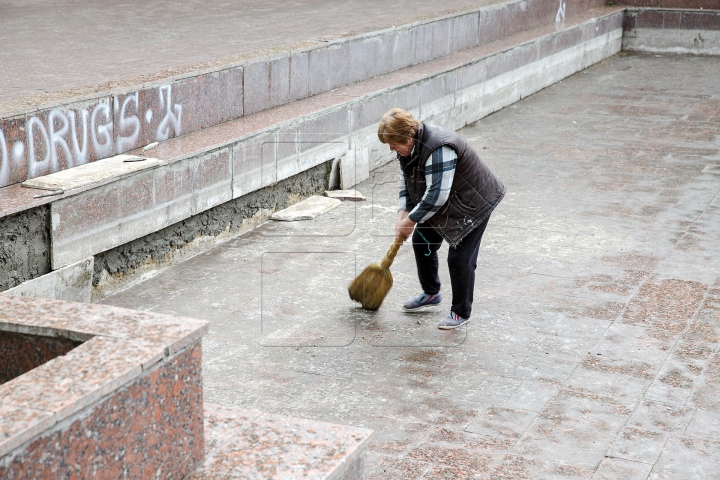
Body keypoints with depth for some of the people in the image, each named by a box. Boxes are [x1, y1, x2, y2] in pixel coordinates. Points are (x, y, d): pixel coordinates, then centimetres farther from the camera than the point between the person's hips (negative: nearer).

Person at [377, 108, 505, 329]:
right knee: (422, 241, 13)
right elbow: (406, 181, 4)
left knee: (460, 257, -8)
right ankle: (430, 293, 32)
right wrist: (402, 215, -7)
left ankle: (461, 312, 8)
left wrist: (411, 220, -25)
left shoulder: (438, 149, -36)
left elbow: (436, 195, -35)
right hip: (442, 203, 9)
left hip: (473, 203, -9)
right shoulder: (409, 145, -7)